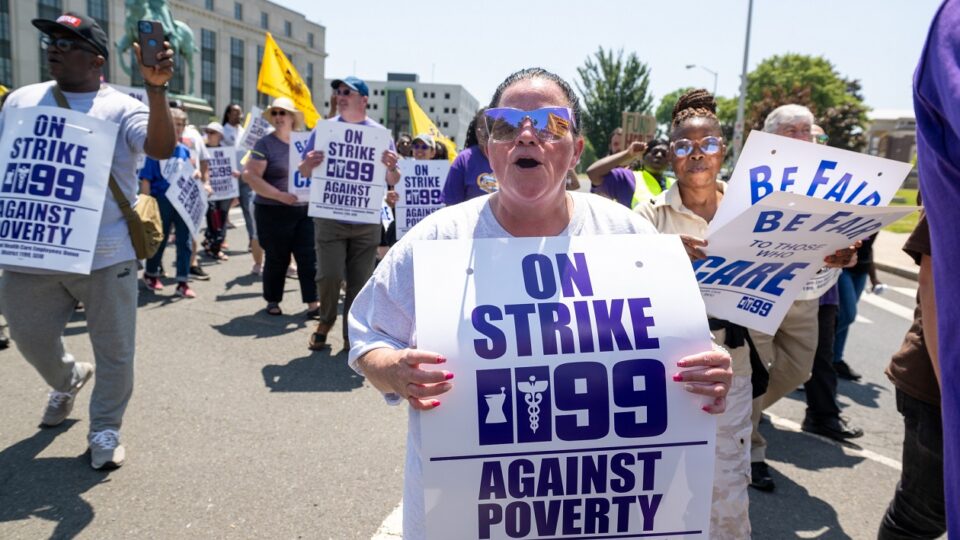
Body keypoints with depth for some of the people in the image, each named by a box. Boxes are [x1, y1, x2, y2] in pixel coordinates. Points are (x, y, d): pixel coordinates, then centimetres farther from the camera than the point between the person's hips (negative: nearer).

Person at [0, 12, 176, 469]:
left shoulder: (122, 107, -3)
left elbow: (162, 148, -21)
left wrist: (156, 89, -33)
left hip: (104, 256, -4)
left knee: (114, 350, 4)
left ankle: (105, 430, 24)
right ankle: (67, 380, 50)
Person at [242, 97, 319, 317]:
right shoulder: (265, 144, -4)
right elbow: (251, 176, -12)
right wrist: (280, 195, -20)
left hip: (305, 209, 4)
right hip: (274, 211, -3)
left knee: (309, 257, -1)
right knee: (277, 259, 6)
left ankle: (312, 302, 5)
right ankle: (273, 301, 24)